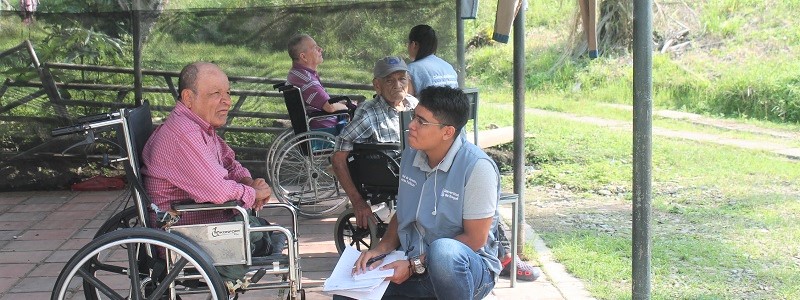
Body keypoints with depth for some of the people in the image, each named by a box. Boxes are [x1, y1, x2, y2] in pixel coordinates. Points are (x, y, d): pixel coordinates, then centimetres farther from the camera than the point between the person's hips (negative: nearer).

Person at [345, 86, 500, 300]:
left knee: (442, 252, -39)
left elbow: (475, 239, -17)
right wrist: (382, 248, -3)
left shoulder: (477, 167, -19)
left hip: (467, 269, -6)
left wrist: (415, 265, -18)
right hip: (411, 266, 6)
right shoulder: (410, 156, 3)